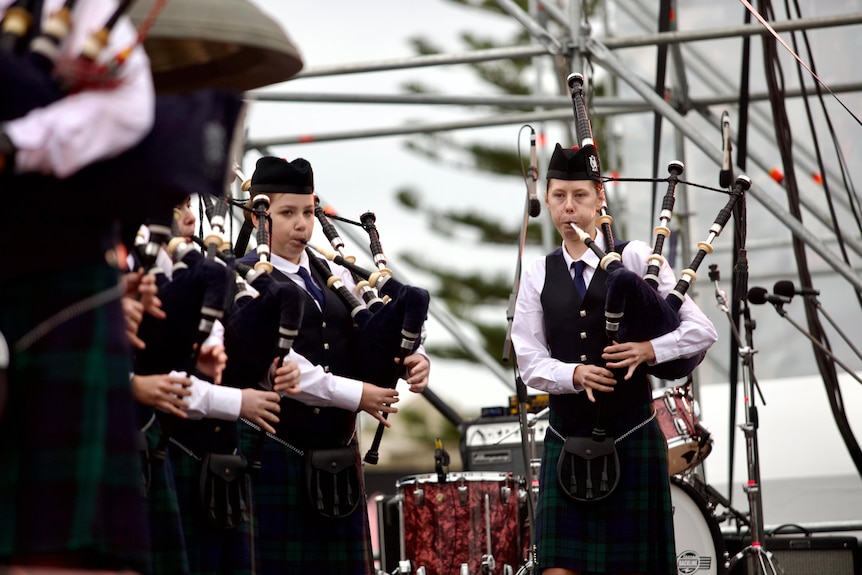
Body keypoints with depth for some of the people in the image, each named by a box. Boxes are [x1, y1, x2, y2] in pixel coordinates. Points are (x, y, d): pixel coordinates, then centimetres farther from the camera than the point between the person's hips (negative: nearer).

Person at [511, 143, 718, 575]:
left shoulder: (636, 258, 0)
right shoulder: (537, 276, 7)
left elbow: (702, 330, -3)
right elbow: (531, 362, 1)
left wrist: (649, 350, -20)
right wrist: (574, 374, -18)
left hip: (632, 440, -2)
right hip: (566, 440, 2)